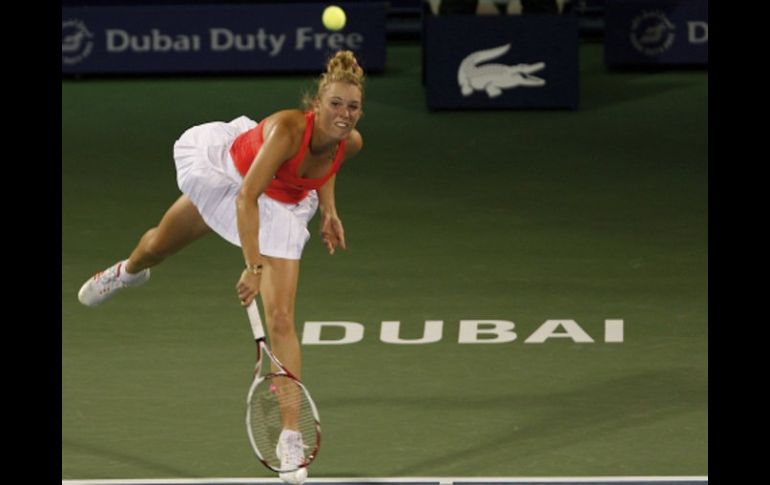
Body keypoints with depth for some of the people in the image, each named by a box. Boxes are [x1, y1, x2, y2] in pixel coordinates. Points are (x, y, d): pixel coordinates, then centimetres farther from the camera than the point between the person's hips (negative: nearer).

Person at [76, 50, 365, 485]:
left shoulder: (350, 143, -22)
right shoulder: (288, 128, -40)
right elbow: (247, 198, -45)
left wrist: (329, 212, -5)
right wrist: (253, 267, -52)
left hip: (282, 209, 2)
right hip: (226, 176, -2)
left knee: (281, 320, -13)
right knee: (158, 246, 26)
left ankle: (291, 437, -10)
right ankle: (129, 271, 67)